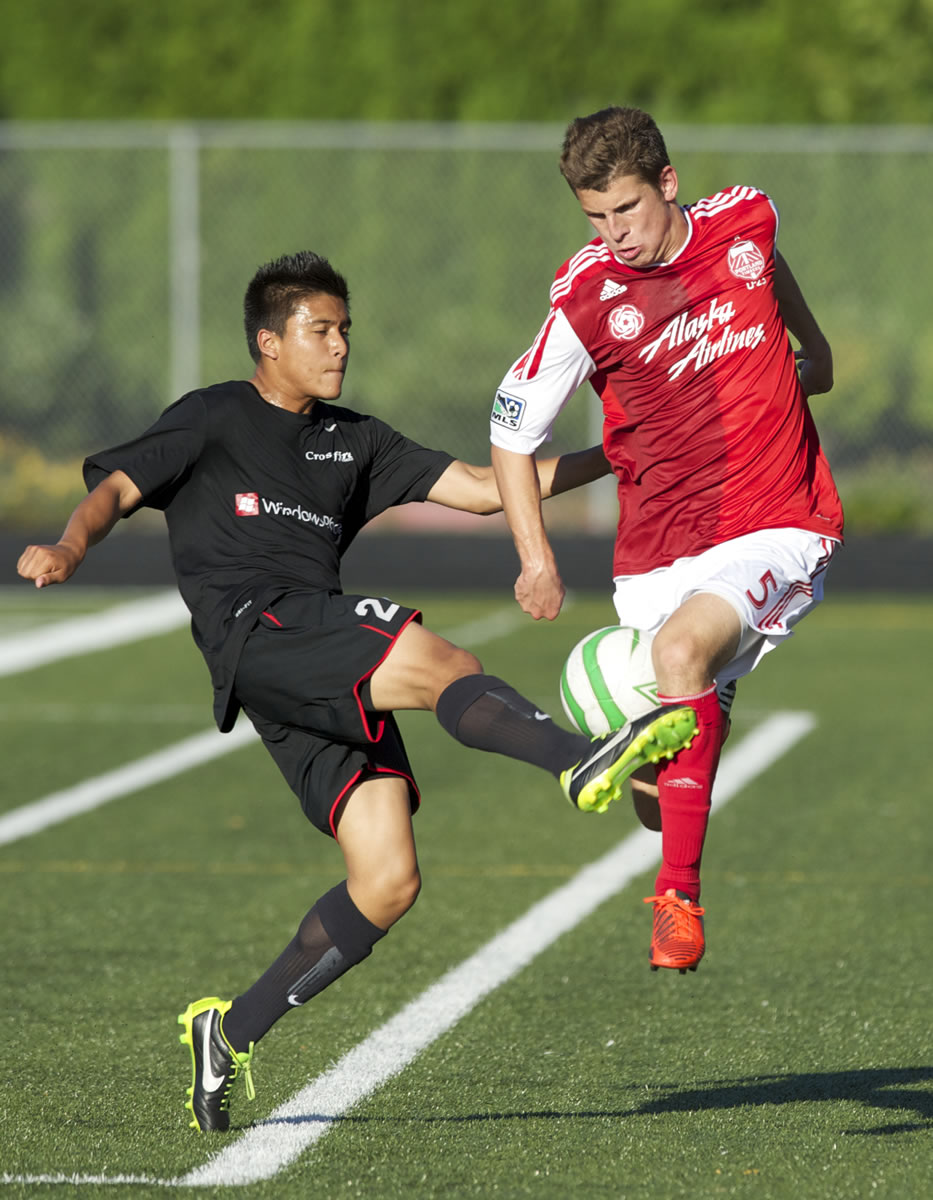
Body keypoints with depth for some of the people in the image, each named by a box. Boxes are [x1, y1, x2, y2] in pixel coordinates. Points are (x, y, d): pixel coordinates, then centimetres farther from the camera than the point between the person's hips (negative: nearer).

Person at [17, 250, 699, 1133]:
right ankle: (583, 763, -53)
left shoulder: (353, 441, 27)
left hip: (333, 680, 7)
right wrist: (67, 548, -21)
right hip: (254, 626, -7)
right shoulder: (213, 418, 12)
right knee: (439, 665, -31)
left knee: (388, 879, -5)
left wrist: (613, 459, 16)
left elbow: (481, 488, 24)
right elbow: (117, 487, 2)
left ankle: (233, 1031, 5)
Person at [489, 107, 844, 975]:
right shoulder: (586, 301, -10)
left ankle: (679, 896, -24)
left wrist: (813, 344, 37)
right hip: (659, 546, 1)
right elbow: (513, 432, -1)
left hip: (779, 525, -1)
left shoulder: (745, 222, -3)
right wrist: (536, 558, -10)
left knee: (681, 648, -30)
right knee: (655, 793, -1)